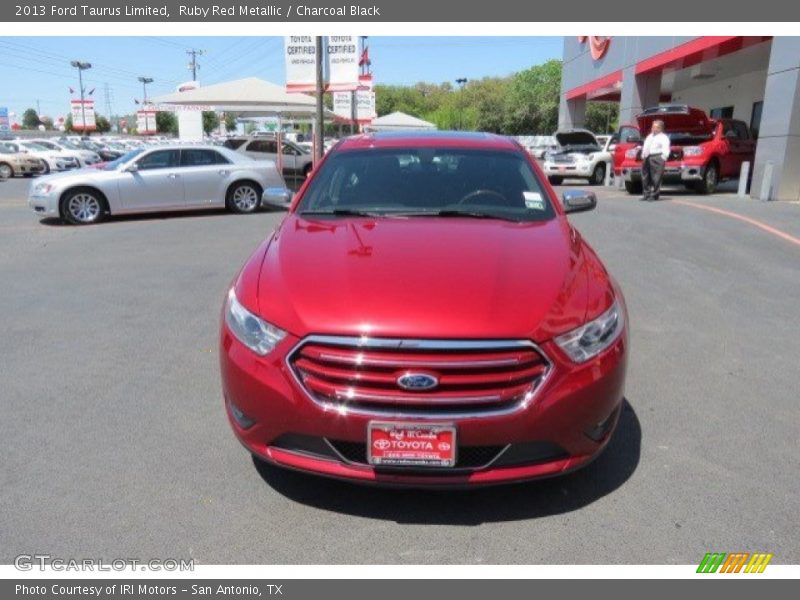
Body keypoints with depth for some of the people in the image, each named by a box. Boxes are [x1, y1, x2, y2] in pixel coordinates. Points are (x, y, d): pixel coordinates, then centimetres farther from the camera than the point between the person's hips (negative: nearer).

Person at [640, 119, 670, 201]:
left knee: (656, 178, -10)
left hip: (657, 157, -7)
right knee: (645, 177, 7)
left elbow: (666, 150, -6)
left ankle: (654, 195, -8)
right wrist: (643, 156, 12)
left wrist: (662, 159, -16)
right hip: (647, 158, 7)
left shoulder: (663, 137, 3)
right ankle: (646, 194, 14)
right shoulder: (649, 137, 25)